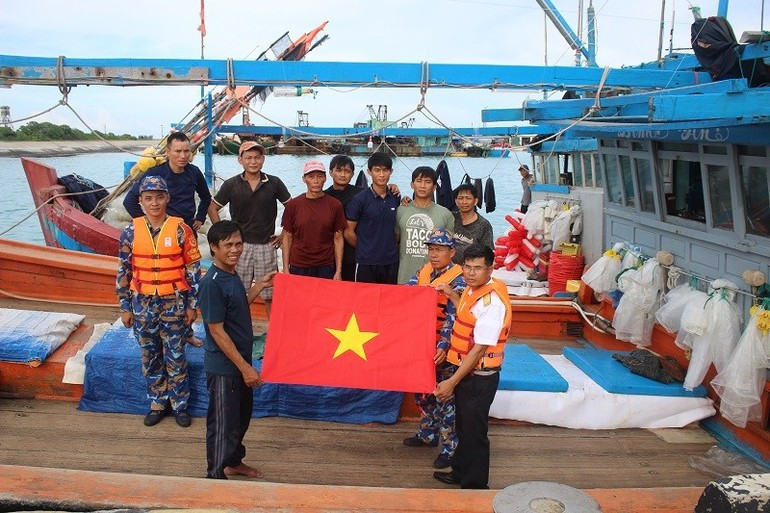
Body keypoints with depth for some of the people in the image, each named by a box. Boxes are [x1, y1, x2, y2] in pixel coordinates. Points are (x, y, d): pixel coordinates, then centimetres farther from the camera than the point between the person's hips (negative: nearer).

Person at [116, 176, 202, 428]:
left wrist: (192, 304, -4)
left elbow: (193, 269, -3)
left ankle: (179, 404, 23)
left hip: (174, 303, -2)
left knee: (175, 357, 7)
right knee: (150, 358, 13)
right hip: (143, 304, 2)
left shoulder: (181, 229, -7)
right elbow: (123, 271, 4)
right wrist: (125, 307, 4)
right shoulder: (131, 232, -2)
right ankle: (157, 403, 30)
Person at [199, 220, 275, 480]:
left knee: (242, 416, 24)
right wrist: (245, 367, -21)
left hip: (240, 361, 9)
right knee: (223, 424, 5)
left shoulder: (231, 275, 4)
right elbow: (217, 331, -23)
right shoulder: (212, 283, -23)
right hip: (223, 366, -9)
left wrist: (260, 285, 13)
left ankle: (234, 462, 43)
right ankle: (216, 476, 21)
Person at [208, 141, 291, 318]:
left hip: (266, 245, 0)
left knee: (270, 295, 6)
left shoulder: (274, 183, -1)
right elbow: (213, 208, 8)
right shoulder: (231, 184, -1)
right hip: (240, 245, 0)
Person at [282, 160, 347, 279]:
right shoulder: (293, 205, 0)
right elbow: (287, 238, 4)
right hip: (298, 268, 0)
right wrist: (286, 269, -1)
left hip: (325, 268, 0)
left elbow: (338, 239, 2)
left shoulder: (335, 205, 0)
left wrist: (338, 271, -2)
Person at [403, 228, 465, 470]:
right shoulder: (424, 271, 6)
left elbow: (453, 317, -24)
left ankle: (450, 447, 13)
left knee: (445, 397, 1)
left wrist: (443, 346, -33)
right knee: (422, 391, 19)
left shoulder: (457, 280, -15)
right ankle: (428, 434, 38)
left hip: (443, 349, -7)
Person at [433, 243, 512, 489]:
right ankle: (460, 472, 43)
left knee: (474, 431, 7)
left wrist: (452, 382, -25)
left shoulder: (492, 302, -26)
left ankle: (474, 486, 26)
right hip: (465, 369, 9)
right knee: (462, 425, 24)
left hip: (479, 376, -9)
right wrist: (452, 296, 14)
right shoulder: (473, 289, 2)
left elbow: (479, 349, -26)